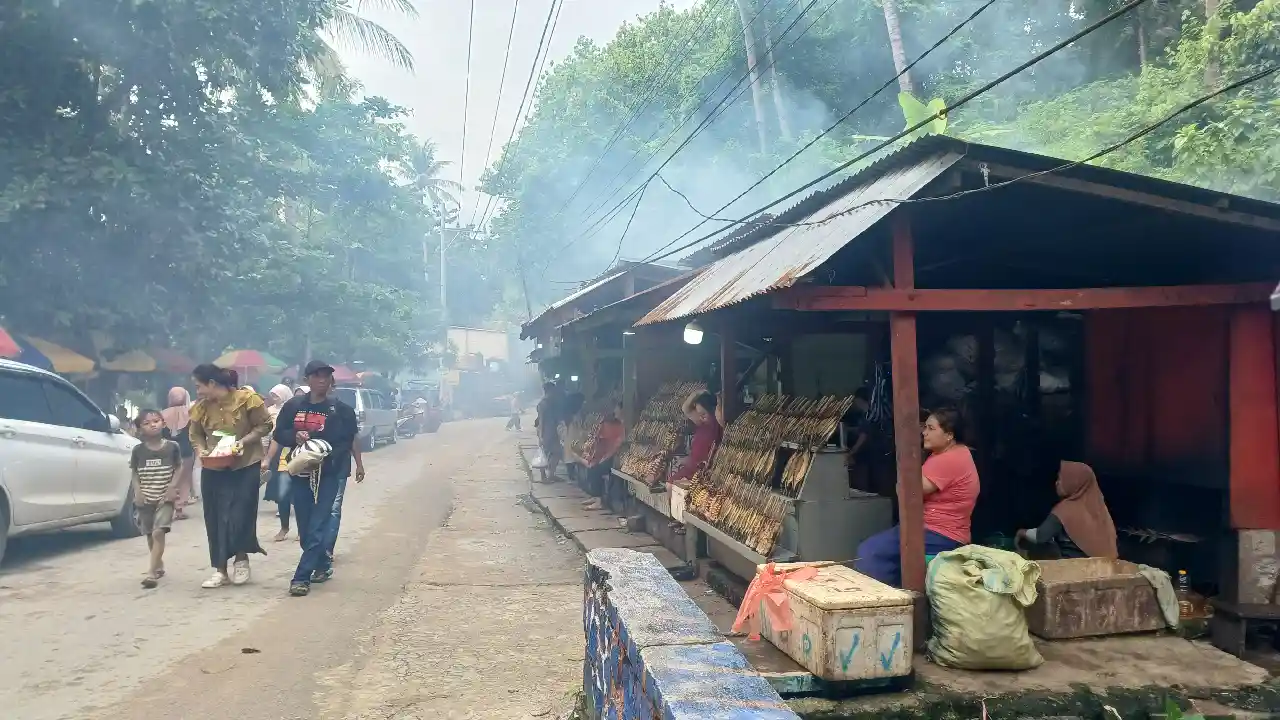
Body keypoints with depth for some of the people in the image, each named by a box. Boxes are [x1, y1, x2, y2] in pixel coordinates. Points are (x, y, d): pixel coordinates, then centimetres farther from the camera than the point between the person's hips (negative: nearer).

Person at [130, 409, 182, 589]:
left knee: (158, 532, -16)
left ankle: (151, 572, -16)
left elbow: (178, 469, 2)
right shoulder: (138, 450, 0)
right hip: (145, 498, 3)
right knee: (150, 534, 14)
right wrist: (137, 491, -7)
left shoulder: (172, 446, -4)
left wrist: (172, 487, -10)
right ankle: (159, 565, 32)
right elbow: (135, 473, 7)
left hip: (164, 498, -3)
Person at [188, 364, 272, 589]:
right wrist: (201, 451, -11)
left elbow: (265, 425, -9)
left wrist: (243, 441, -21)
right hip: (213, 468, 4)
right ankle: (220, 570, 14)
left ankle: (241, 560, 21)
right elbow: (196, 435, 9)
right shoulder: (200, 407, -2)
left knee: (241, 515, -4)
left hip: (246, 465, -4)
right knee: (215, 518, 5)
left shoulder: (246, 398, -15)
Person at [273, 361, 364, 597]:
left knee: (318, 527, -8)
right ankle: (323, 564, 30)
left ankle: (302, 577, -6)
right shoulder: (293, 406, 4)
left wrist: (359, 464, 8)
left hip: (330, 474, -3)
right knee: (305, 528, 9)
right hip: (301, 473, 3)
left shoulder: (341, 409, -1)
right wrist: (295, 437, -11)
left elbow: (351, 438, 9)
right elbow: (279, 435, 9)